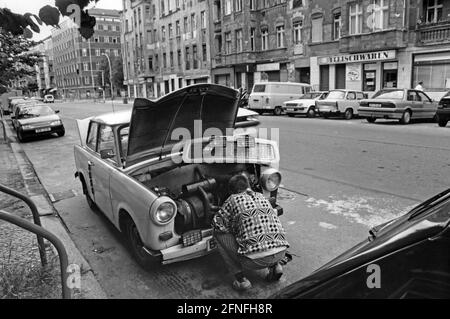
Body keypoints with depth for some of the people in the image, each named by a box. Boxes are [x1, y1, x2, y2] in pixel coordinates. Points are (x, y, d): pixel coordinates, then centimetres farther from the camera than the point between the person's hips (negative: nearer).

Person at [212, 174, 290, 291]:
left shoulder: (234, 199, 6)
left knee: (218, 233, 12)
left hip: (255, 259, -6)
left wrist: (233, 229, 24)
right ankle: (275, 265, 13)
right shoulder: (262, 197, 21)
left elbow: (217, 223, 5)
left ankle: (240, 278, 6)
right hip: (280, 253, 6)